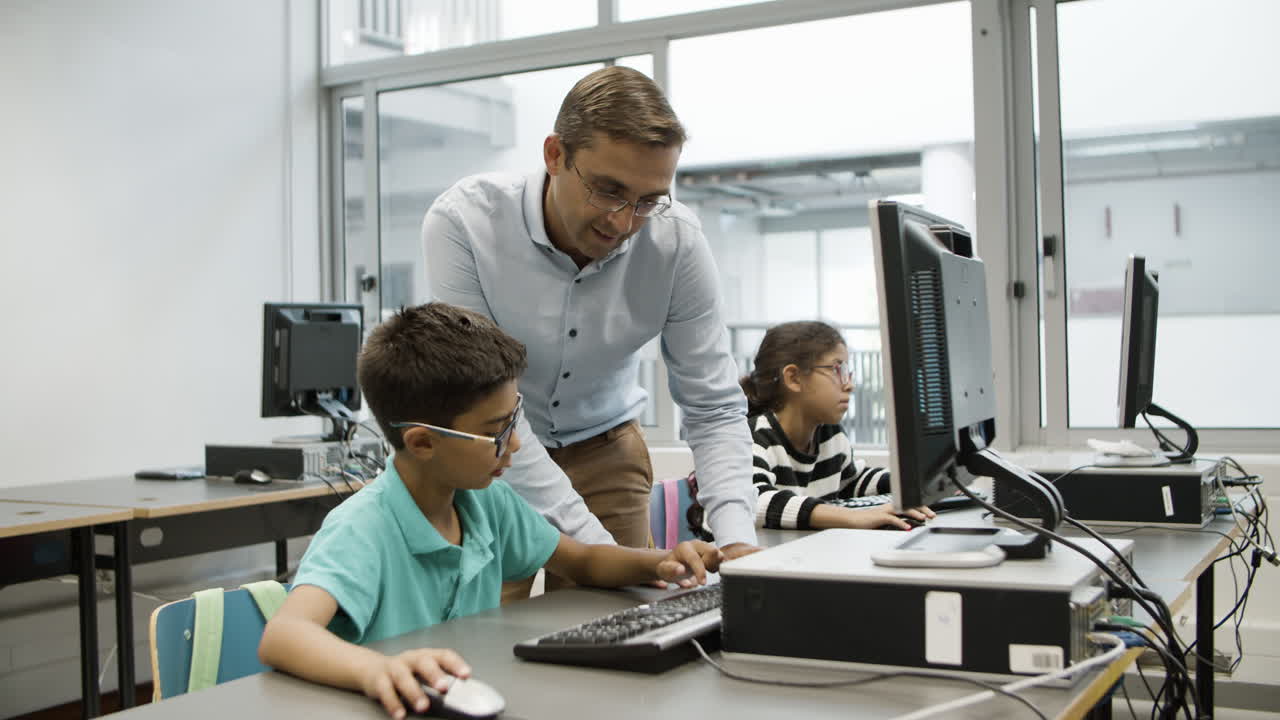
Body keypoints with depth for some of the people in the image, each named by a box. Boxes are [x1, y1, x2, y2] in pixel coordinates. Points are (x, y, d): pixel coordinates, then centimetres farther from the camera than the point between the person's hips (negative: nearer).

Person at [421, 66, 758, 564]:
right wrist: (590, 542, -35)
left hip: (603, 451, 2)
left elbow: (714, 409, -14)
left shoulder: (677, 240, -20)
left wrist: (737, 541, -30)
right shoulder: (461, 223, -27)